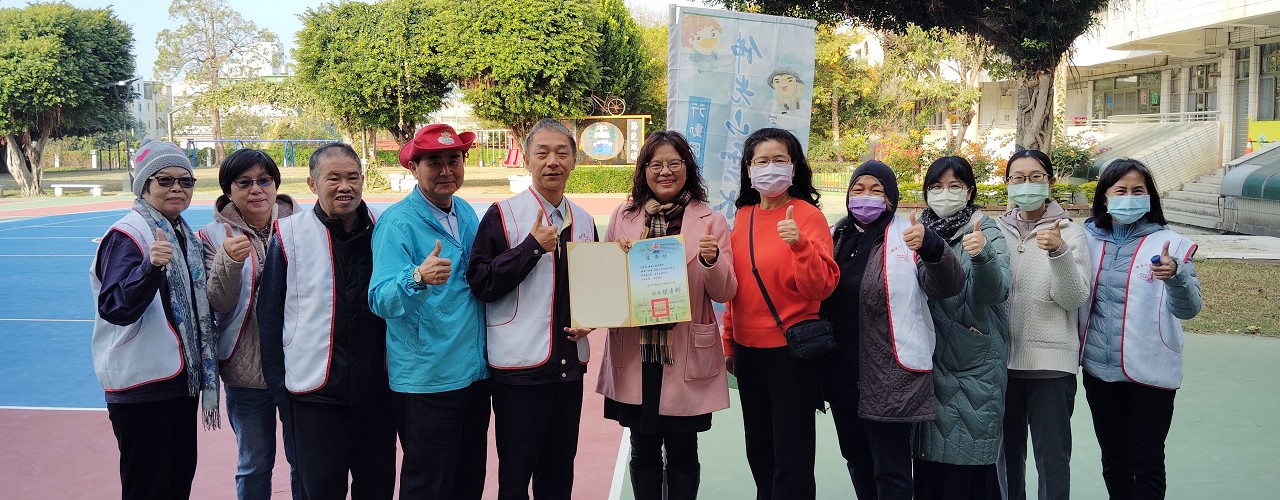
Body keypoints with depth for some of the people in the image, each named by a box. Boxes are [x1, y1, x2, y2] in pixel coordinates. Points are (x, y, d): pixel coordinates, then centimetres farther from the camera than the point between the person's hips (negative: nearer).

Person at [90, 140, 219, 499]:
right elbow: (115, 308, -23)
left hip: (181, 376, 7)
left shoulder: (184, 234, 9)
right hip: (143, 384, -7)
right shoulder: (127, 235, -13)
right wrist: (150, 267, -37)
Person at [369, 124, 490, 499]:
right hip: (426, 380, -6)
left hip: (474, 370, 7)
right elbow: (381, 300, -23)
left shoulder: (467, 214, 8)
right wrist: (417, 278, -40)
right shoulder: (397, 223, -12)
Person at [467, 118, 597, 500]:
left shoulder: (584, 221, 11)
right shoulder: (502, 216, -6)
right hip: (520, 365, -5)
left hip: (570, 364, 5)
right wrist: (532, 247, -19)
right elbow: (480, 284, -13)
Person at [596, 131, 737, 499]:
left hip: (686, 358, -1)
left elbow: (724, 293, -2)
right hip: (635, 356, 2)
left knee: (682, 451, 8)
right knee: (643, 449, 10)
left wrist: (712, 259, -22)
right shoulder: (623, 217, 6)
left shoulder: (710, 221, 0)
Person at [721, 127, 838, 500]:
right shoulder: (744, 216, 6)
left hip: (791, 350, -6)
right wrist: (729, 343, 16)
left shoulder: (807, 214, -10)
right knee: (759, 451, 18)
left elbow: (821, 287, -18)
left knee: (791, 456, 1)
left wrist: (799, 243, -33)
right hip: (748, 348, 6)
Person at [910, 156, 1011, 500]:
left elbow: (995, 292, -19)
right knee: (927, 456, 8)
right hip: (928, 364, 4)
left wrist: (983, 255, -37)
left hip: (974, 367, -4)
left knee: (970, 459, -2)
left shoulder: (985, 232, -3)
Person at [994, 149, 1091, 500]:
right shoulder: (997, 230, 7)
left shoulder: (1069, 232, -1)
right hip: (1002, 357, 3)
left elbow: (1074, 299, -10)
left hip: (1051, 361, -3)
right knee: (1006, 453, 14)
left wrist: (1059, 252, -24)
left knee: (1053, 457, 0)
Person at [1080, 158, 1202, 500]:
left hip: (1151, 373, -3)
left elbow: (1189, 309, -16)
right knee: (1113, 460, 16)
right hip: (1099, 370, 4)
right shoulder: (1087, 239, 2)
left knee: (1147, 464, 4)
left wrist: (1176, 275, -36)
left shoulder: (1168, 244, -8)